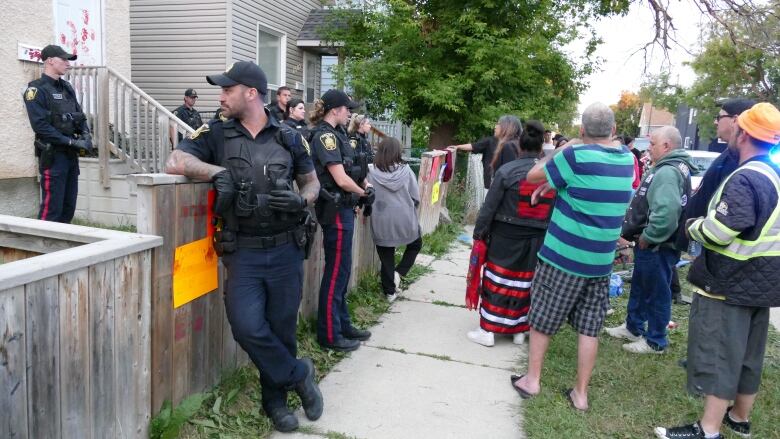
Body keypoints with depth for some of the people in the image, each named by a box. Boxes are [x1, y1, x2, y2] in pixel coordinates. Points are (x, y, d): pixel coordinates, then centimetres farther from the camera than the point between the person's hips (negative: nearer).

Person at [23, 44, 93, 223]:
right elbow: (40, 126, -17)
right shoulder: (36, 90, -9)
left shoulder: (67, 88, 14)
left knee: (69, 207, 12)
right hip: (52, 155, -8)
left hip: (71, 154, 8)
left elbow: (80, 115, 18)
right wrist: (71, 141, -18)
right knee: (52, 208, -7)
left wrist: (86, 134, -2)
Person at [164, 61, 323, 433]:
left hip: (286, 249, 0)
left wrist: (301, 200, -9)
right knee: (247, 326, -13)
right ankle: (299, 375, 13)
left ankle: (275, 398, 32)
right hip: (243, 252, 0)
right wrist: (218, 171, -21)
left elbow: (312, 182, 13)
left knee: (281, 329, 8)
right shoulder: (217, 134, 2)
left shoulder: (289, 138, 4)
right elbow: (174, 163, -7)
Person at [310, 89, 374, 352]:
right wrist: (363, 193, -3)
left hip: (344, 209, 10)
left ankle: (342, 325, 28)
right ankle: (329, 335, 8)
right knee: (336, 272, -2)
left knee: (342, 270, 16)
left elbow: (352, 170, 14)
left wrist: (364, 188, -4)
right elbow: (341, 180, -20)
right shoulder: (324, 135, -14)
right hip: (335, 210, -10)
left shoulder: (335, 134, 14)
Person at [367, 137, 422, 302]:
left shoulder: (371, 171, -11)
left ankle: (390, 291, 22)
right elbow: (416, 197, -3)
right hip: (405, 220, 0)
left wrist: (368, 210, 17)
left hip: (382, 222, 0)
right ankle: (398, 273, 12)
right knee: (416, 244, 27)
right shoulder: (405, 170, -9)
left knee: (386, 256, 14)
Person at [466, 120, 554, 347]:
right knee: (526, 284, 14)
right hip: (538, 239, 3)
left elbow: (489, 206, -9)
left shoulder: (507, 171, -11)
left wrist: (479, 232, 1)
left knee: (498, 281, 7)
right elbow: (557, 209, 3)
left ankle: (487, 330, 13)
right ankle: (519, 331, 25)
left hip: (506, 237, -3)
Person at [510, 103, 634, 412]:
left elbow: (533, 176, -3)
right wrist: (555, 181, 7)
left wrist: (562, 150, 7)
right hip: (601, 261, 5)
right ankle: (580, 393, 18)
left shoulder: (577, 156, -15)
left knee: (541, 320, 11)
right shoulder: (627, 160, 5)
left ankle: (531, 380, 22)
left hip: (563, 256, -5)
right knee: (589, 328, 10)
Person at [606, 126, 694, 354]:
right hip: (650, 245, 11)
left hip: (657, 247, -11)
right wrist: (636, 234, 17)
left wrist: (647, 237, -24)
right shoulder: (666, 168, 13)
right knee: (640, 288, 22)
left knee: (657, 293, 4)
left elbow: (666, 213, -37)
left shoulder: (668, 172, -23)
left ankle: (655, 342, 19)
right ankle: (633, 328, 38)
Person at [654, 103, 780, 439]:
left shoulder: (746, 178, -23)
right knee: (747, 355, 19)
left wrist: (692, 226, -9)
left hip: (729, 283, -9)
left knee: (718, 356, -1)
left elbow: (716, 233, -29)